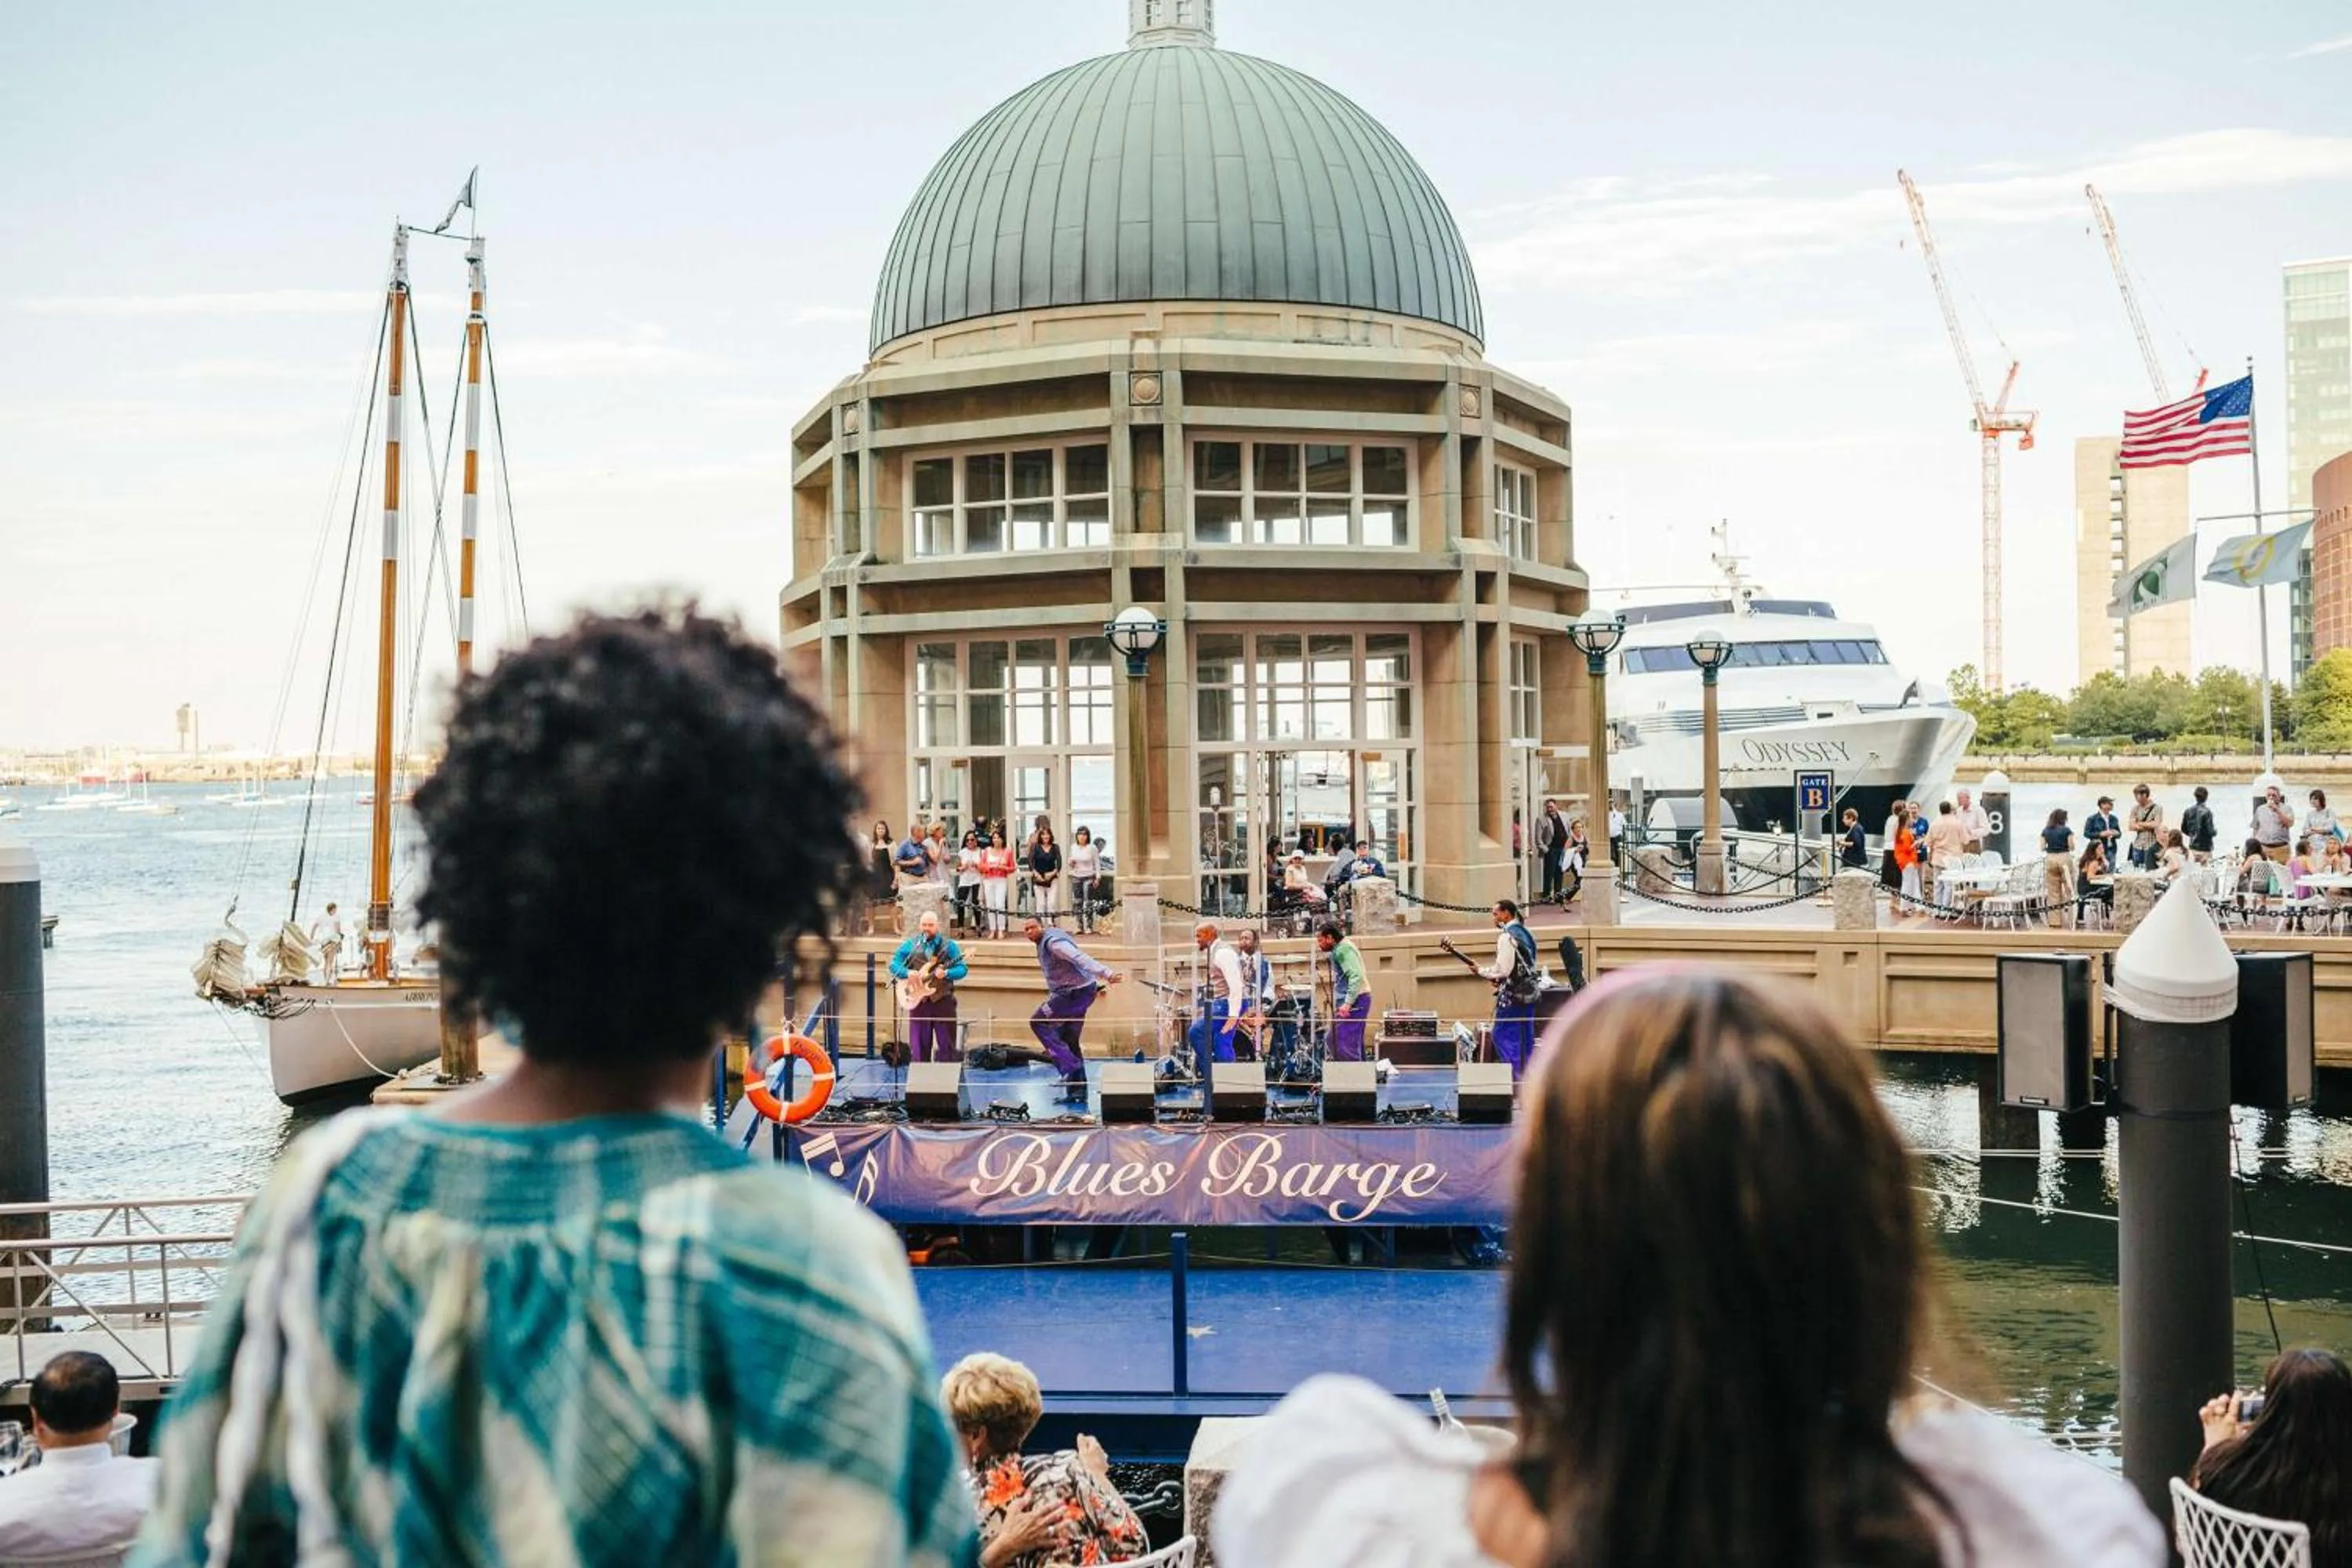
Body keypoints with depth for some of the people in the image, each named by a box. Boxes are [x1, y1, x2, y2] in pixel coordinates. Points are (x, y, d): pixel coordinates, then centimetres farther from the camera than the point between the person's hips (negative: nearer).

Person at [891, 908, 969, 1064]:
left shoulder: (948, 945, 2)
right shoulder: (910, 944, 6)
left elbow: (963, 968, -3)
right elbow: (894, 964, 4)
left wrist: (946, 973, -21)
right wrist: (907, 973, -15)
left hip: (943, 1000, -1)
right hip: (918, 1000, 1)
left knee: (947, 1044, 0)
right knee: (919, 1046, 4)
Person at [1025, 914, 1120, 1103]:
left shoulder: (1052, 942, -18)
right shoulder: (1044, 942, 15)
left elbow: (1080, 958, -31)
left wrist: (1106, 974, -43)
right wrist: (1097, 984, 25)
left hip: (1075, 993, -10)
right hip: (1075, 993, 10)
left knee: (1039, 1022, -10)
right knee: (1069, 1041, 13)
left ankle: (1069, 1066, -12)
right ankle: (1077, 1092, 18)